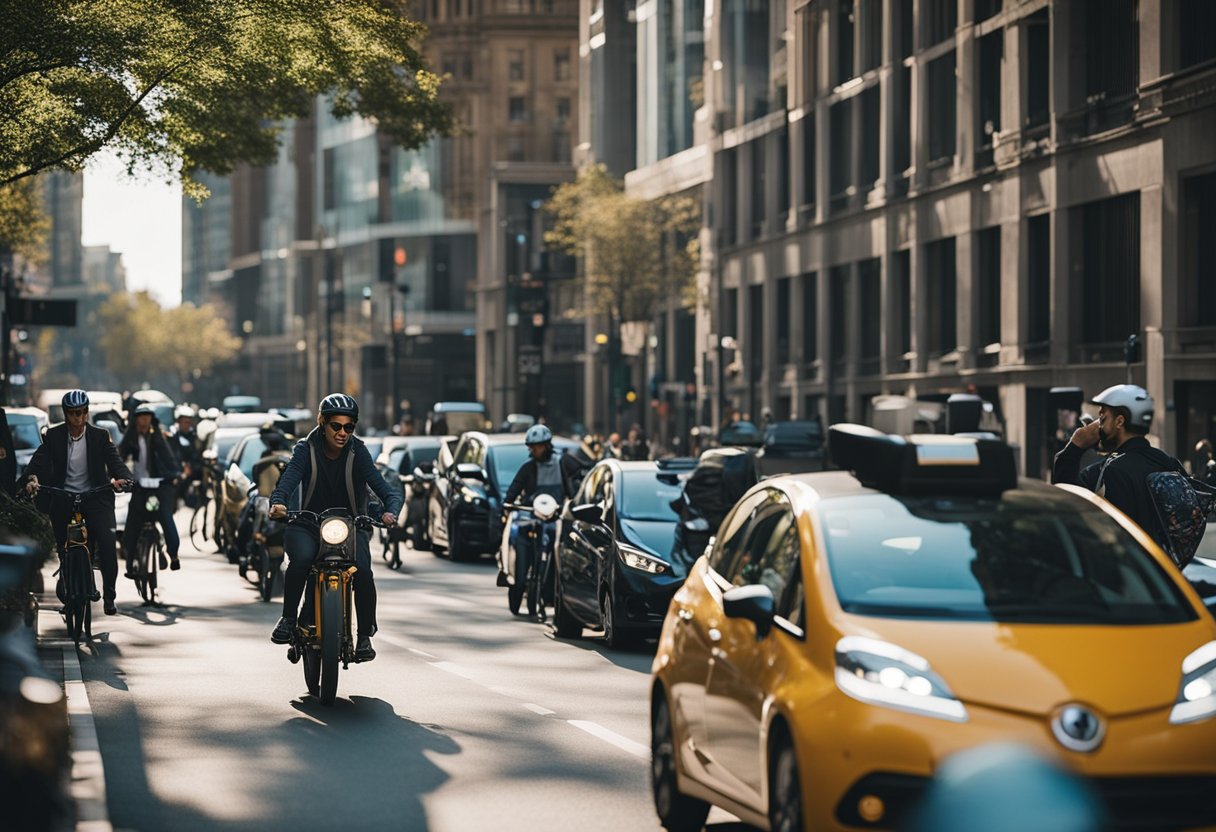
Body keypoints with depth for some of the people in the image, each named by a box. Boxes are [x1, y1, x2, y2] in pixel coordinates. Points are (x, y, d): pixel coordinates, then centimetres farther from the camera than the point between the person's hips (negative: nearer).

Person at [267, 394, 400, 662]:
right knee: (301, 558, -33)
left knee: (362, 571, -26)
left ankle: (365, 636, -9)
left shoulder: (357, 452, -7)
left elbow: (381, 486, -19)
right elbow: (288, 479, -23)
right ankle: (288, 617, -13)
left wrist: (390, 510, -41)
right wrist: (277, 503, -45)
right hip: (308, 524, 0)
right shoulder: (307, 449, -7)